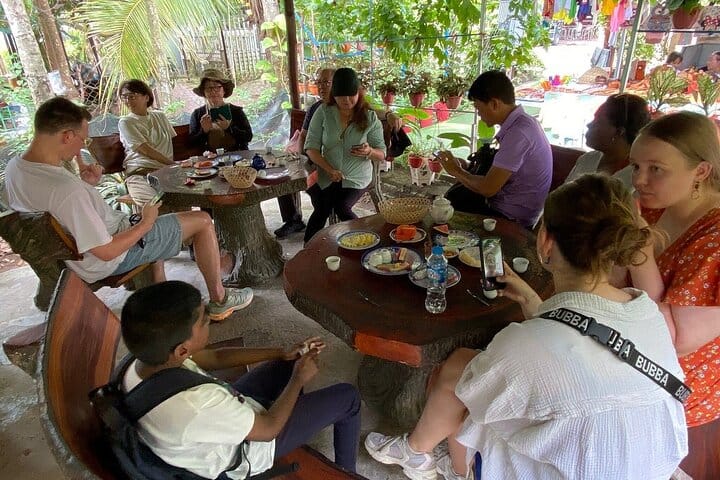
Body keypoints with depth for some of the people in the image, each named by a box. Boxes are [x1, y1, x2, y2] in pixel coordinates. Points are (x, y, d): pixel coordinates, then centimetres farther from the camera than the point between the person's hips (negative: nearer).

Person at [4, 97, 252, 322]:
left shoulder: (14, 167, -7)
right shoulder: (68, 191, -35)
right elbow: (106, 252, -28)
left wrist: (85, 183, -3)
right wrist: (146, 223, -15)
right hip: (115, 259, -9)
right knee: (202, 221, -4)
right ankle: (219, 300, 12)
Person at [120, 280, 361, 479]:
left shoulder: (147, 357, -20)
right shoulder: (198, 405, -43)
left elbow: (217, 357, -3)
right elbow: (269, 428, -25)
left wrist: (283, 353, -2)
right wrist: (299, 377, -10)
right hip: (248, 450, -6)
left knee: (290, 361, 20)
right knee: (347, 397, 4)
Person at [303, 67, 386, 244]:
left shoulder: (370, 117, -5)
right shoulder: (323, 112, -4)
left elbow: (381, 154, -1)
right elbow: (311, 146, -6)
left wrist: (369, 151, -26)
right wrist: (329, 169, -21)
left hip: (357, 178, -1)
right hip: (327, 175, 1)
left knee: (342, 207, -23)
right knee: (321, 210, -19)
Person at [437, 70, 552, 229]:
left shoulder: (518, 133, -25)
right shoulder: (521, 122, 4)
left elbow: (488, 188, -24)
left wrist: (456, 171, -9)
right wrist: (464, 167, 2)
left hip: (511, 218, -8)